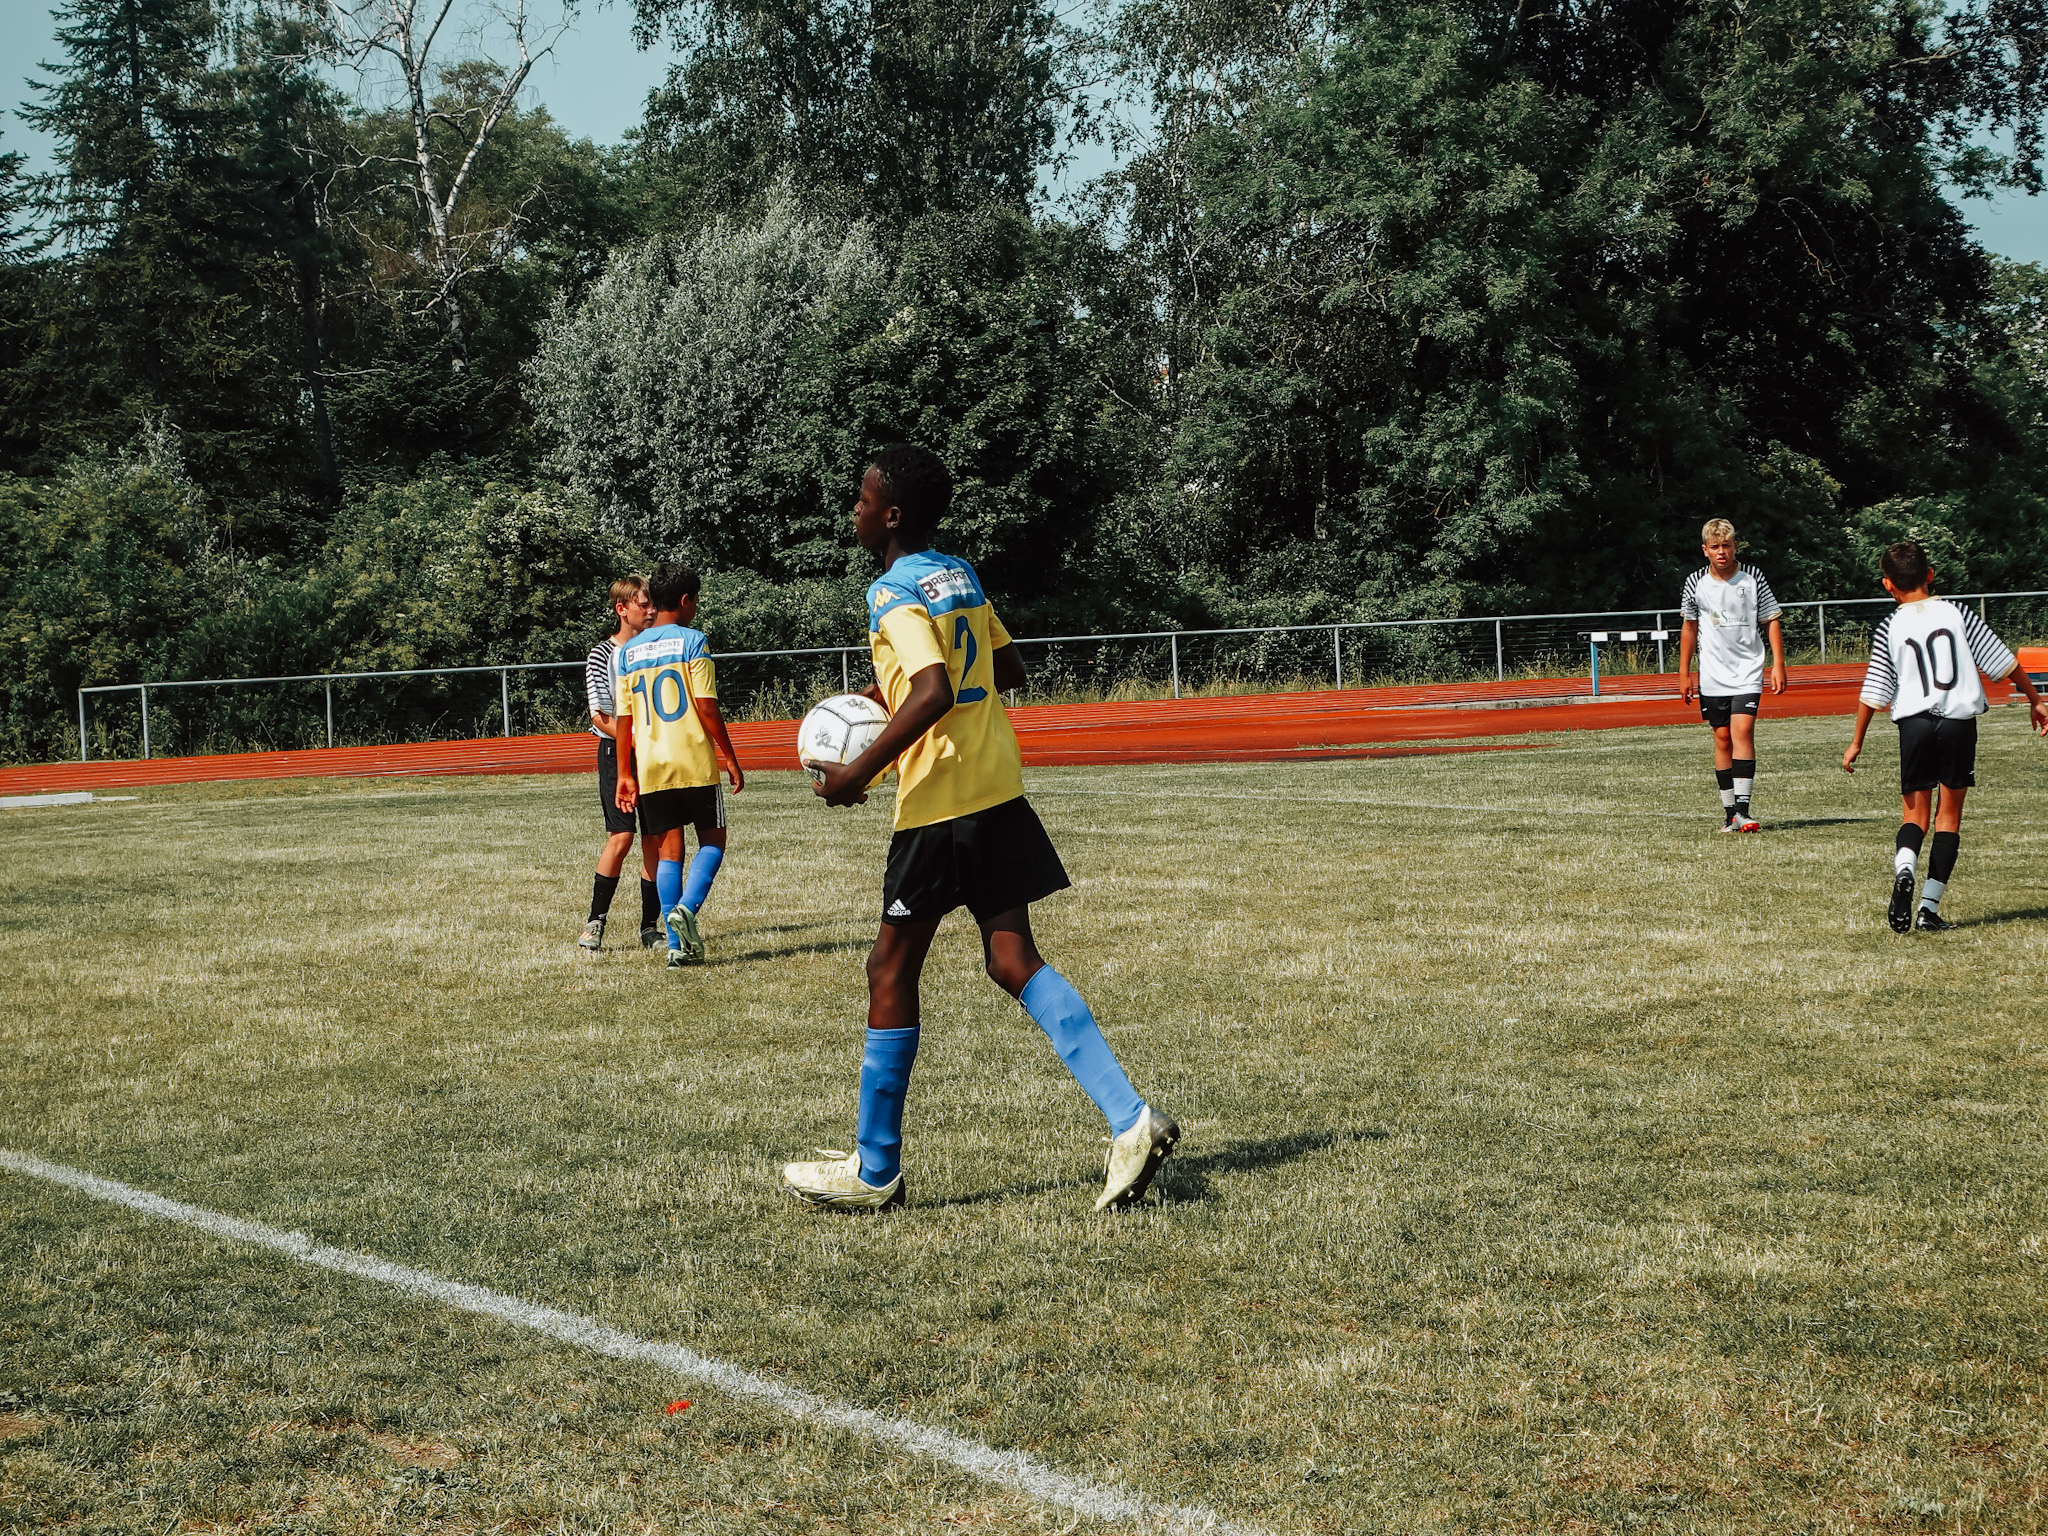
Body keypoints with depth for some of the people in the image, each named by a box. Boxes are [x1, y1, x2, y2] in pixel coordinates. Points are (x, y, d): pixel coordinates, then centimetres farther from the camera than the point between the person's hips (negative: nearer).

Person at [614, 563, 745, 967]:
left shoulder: (629, 651, 9)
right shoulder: (692, 641, -6)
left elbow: (623, 719, 8)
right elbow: (707, 708, -10)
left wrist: (625, 775, 12)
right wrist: (730, 759, -4)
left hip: (650, 767, 4)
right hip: (695, 764, -4)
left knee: (668, 850, 7)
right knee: (712, 839, 10)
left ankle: (678, 946, 3)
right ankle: (687, 907, -14)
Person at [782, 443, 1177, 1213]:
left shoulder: (893, 592, -12)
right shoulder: (962, 576, 14)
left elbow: (934, 693, -25)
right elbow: (1007, 671, 23)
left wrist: (861, 771, -19)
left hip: (939, 799, -8)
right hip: (998, 786, 8)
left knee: (891, 969, 4)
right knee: (1013, 958, 5)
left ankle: (875, 1169, 12)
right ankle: (1129, 1117, -8)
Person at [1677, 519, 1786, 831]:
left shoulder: (1753, 577, -2)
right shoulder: (1696, 583, 2)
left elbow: (1772, 621, 4)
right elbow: (1689, 627, 14)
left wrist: (1778, 665, -1)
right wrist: (1684, 671, 13)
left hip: (1748, 672, -2)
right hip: (1712, 676, 2)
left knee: (1742, 731, -16)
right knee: (1722, 738, 3)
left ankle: (1743, 811, -19)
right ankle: (1729, 813, 10)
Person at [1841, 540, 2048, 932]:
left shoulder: (1889, 627, 0)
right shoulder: (1957, 614, 2)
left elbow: (1873, 691, -1)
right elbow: (2003, 661, 3)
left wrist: (1857, 742, 8)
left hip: (1914, 722, 0)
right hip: (1960, 720, 0)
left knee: (1915, 813, 10)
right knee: (1949, 814, 9)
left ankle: (1903, 867, -23)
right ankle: (1930, 908, 3)